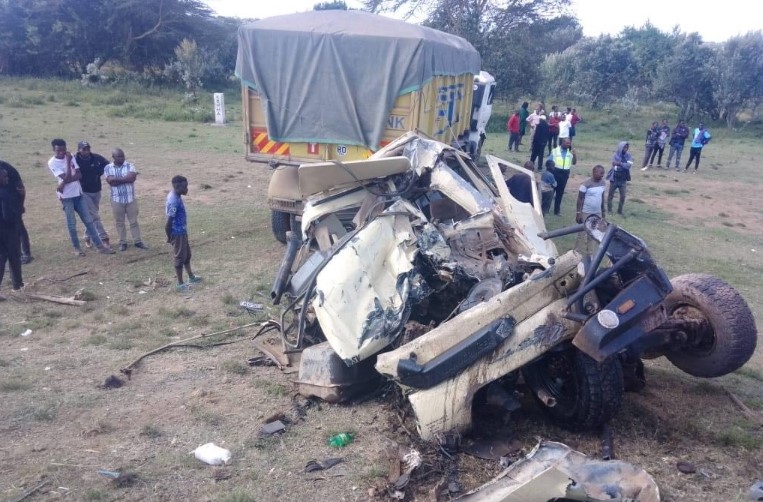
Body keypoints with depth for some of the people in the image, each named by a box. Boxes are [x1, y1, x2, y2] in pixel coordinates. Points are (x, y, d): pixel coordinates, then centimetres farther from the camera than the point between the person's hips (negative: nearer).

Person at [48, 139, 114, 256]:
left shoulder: (71, 157, 4)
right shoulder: (52, 163, -10)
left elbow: (79, 175, -4)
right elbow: (67, 177, -20)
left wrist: (64, 182, -15)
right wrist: (68, 161, -17)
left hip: (78, 193, 4)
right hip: (66, 196, -4)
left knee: (88, 220, 5)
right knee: (71, 224, 4)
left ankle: (100, 245, 7)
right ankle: (76, 247, 17)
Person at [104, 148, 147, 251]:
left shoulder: (129, 166, -1)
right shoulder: (108, 168, -1)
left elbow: (132, 178, -17)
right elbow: (111, 181, -15)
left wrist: (117, 179, -15)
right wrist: (125, 178, -13)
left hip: (130, 199, 0)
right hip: (117, 200, 0)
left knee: (134, 221, 7)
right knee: (119, 222, 9)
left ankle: (137, 241, 15)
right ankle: (122, 242, 19)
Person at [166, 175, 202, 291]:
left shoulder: (174, 195, 0)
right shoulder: (174, 202, -30)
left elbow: (166, 208, 16)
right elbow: (168, 223, -27)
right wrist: (169, 237, -14)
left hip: (182, 231, 9)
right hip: (178, 233, -9)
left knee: (187, 254, 22)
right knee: (179, 257, 5)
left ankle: (191, 277, 39)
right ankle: (180, 284, 20)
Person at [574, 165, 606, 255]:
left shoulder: (603, 183, 3)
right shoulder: (586, 184, -16)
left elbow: (602, 197, 15)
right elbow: (580, 199, -13)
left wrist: (603, 210, 18)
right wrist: (578, 213, -15)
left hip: (597, 213, 6)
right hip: (586, 213, -6)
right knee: (583, 234, 0)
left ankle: (592, 253, 21)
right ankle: (579, 253, 9)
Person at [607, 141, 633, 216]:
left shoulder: (629, 156, -1)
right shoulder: (615, 155, -9)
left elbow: (628, 165, -18)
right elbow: (614, 165, -21)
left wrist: (619, 163, -26)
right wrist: (624, 165, -22)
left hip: (623, 180, 2)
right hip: (614, 179, -2)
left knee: (623, 196, 0)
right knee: (611, 195, 7)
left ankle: (620, 210, 15)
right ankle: (609, 210, 20)